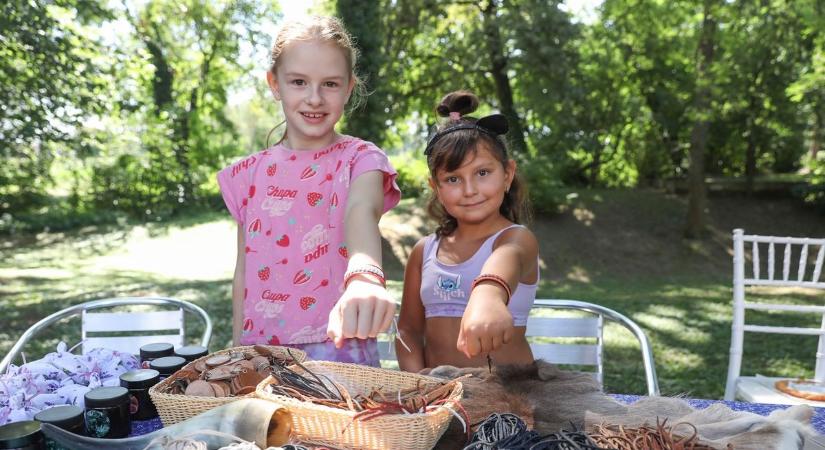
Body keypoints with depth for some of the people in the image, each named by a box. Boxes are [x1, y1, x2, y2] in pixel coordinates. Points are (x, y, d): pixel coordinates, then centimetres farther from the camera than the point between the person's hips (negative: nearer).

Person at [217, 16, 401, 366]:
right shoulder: (249, 174, 6)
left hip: (338, 346, -3)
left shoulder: (360, 159, -5)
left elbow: (361, 213, -28)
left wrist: (365, 278, -48)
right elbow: (243, 273, 11)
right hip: (262, 351, 4)